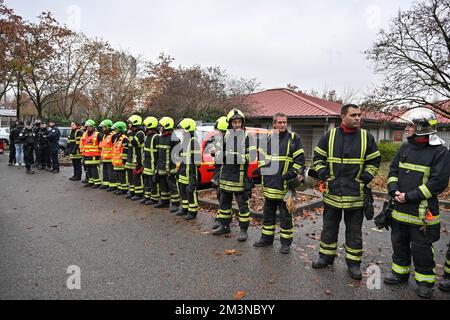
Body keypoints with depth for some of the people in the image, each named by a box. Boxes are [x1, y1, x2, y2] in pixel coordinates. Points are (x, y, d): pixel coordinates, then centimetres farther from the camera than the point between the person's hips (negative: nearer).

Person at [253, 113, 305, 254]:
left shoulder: (294, 138, -2)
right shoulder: (268, 138, 9)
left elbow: (300, 159, -4)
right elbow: (262, 156, 18)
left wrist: (292, 172, -13)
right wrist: (263, 168, 5)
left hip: (285, 184, -4)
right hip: (269, 184, 4)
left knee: (285, 215, 6)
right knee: (268, 213, 15)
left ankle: (285, 242, 19)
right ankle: (267, 238, 30)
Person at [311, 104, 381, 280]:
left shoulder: (366, 137, 0)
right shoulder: (330, 135, 0)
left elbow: (374, 162, 7)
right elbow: (318, 158, 7)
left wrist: (364, 179, -5)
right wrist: (325, 176, -4)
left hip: (356, 194, 0)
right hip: (332, 192, 1)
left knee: (354, 231, 11)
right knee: (329, 227, 14)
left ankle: (353, 262, 26)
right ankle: (326, 256, 30)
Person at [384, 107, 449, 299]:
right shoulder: (405, 148, 8)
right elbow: (393, 171, 10)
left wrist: (409, 196, -19)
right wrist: (394, 191, -7)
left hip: (422, 212, -6)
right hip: (399, 209, 6)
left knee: (421, 248, 7)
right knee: (399, 243, 18)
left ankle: (425, 281, 27)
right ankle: (400, 272, 37)